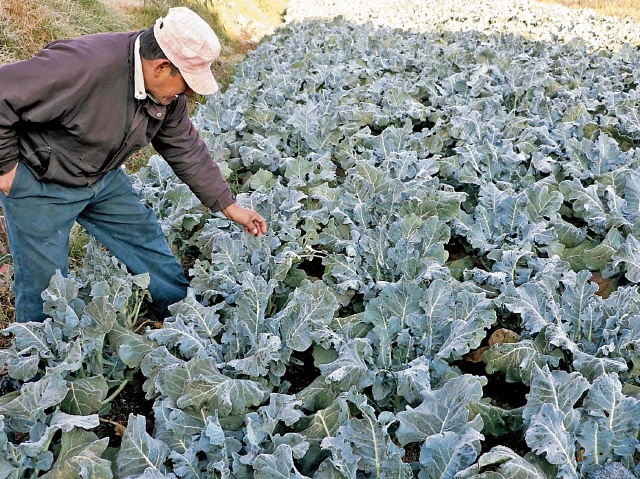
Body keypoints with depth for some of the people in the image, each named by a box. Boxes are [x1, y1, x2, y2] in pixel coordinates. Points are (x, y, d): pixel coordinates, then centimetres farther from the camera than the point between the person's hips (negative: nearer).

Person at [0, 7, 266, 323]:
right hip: (40, 186, -6)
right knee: (45, 284, 4)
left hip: (103, 177, 7)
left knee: (148, 243, 11)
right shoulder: (84, 65, -35)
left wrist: (228, 206, 1)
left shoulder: (169, 91, -9)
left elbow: (185, 149, 1)